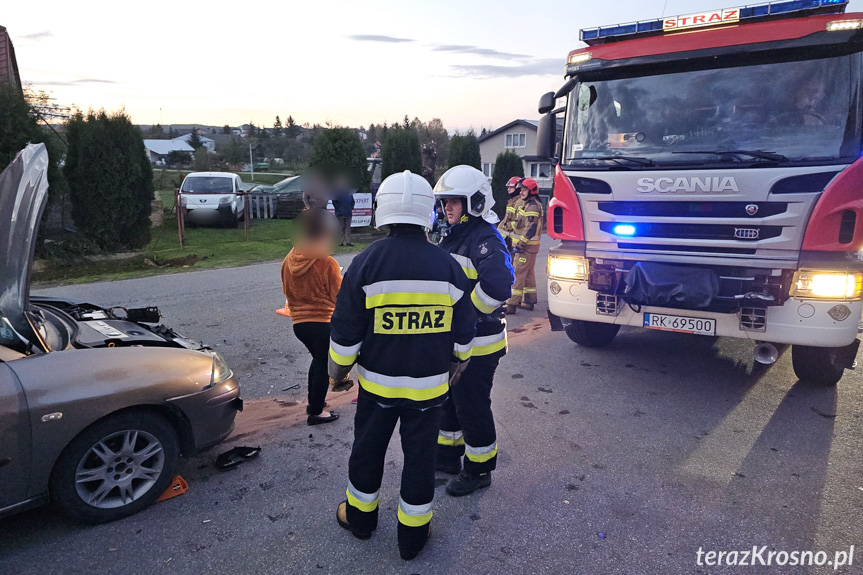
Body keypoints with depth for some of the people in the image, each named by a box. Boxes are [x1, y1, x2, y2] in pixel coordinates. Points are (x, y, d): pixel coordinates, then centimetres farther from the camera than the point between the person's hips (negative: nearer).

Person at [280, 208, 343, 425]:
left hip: (299, 323, 6)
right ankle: (316, 413, 15)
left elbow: (286, 291, 11)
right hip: (323, 323, -6)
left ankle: (313, 402, 36)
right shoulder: (327, 263, -18)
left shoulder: (288, 261, 0)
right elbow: (339, 296, -11)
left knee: (318, 360, 26)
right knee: (324, 366, 8)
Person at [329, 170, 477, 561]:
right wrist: (457, 364, 20)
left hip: (378, 382, 0)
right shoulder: (449, 267, -8)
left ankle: (360, 515, 40)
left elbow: (345, 331, -9)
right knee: (420, 455, 14)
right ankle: (413, 533, 28)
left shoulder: (366, 264, -14)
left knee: (368, 449, 20)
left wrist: (338, 369, 8)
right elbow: (464, 332, 2)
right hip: (429, 385, 1)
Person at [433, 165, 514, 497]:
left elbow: (498, 286, -35)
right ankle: (448, 456, 40)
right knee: (447, 401, 22)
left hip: (477, 344, -10)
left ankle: (479, 470, 23)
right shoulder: (454, 236, 11)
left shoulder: (485, 240, -20)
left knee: (472, 407, 4)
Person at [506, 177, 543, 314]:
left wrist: (520, 244, -24)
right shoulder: (526, 204, 17)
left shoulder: (532, 206, -17)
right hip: (528, 245, 11)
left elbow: (531, 228, -23)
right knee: (528, 273, 16)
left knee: (518, 274, -11)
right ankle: (529, 301, 25)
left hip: (527, 246, -11)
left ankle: (512, 304, -12)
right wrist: (518, 243, 23)